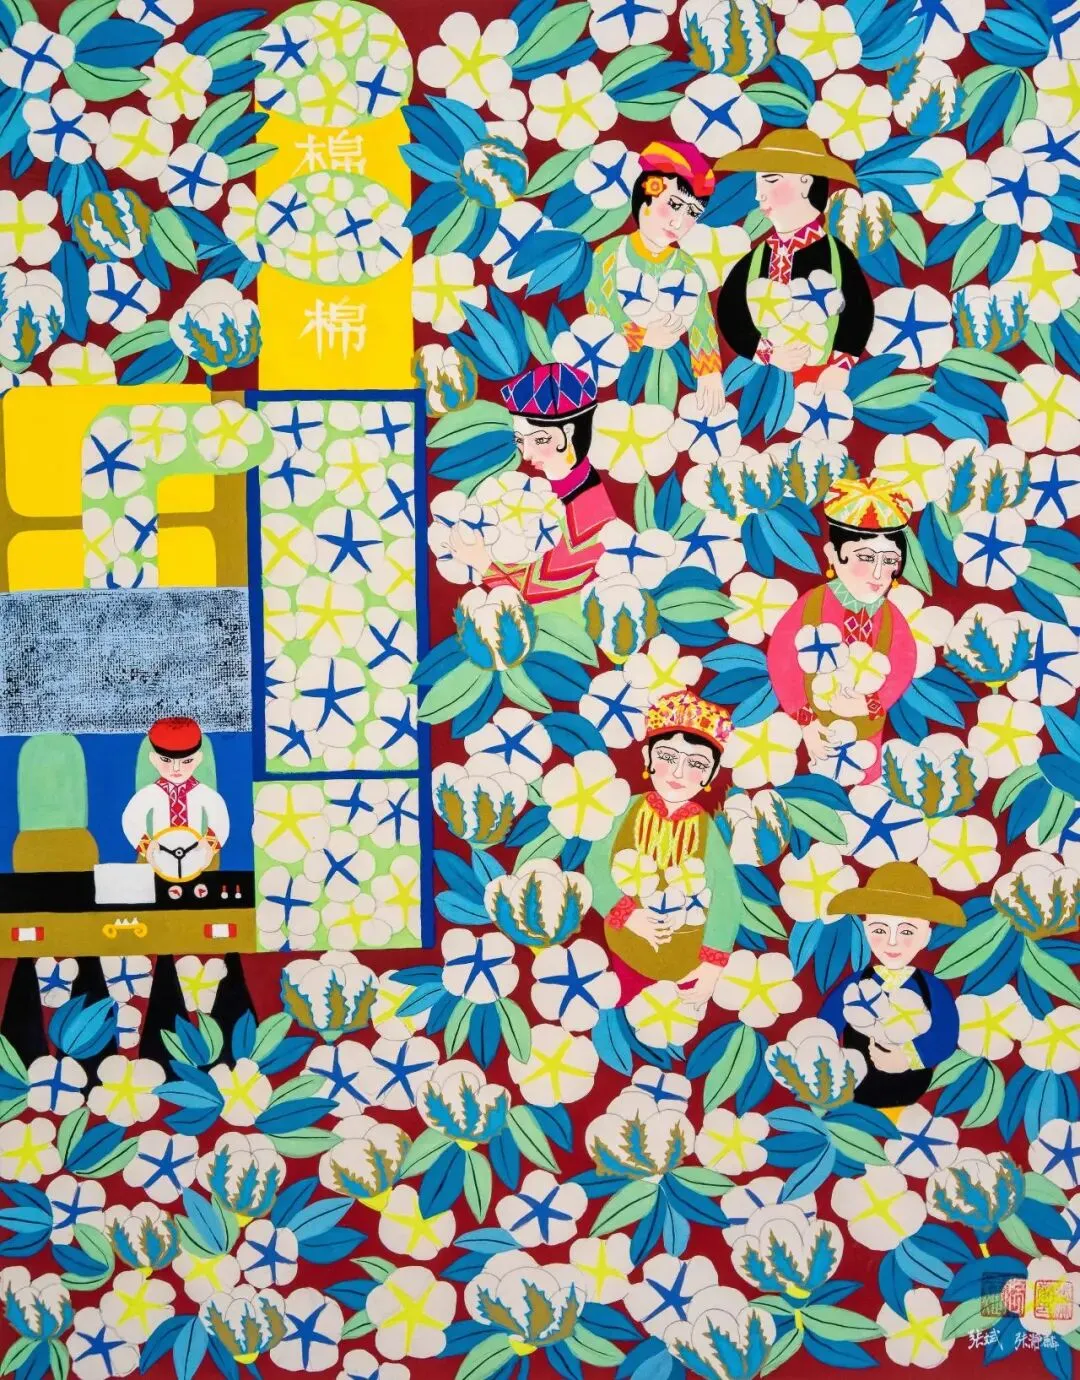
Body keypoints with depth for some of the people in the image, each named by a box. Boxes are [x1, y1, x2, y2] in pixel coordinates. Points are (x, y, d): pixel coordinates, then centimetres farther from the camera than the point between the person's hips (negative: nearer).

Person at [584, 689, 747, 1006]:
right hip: (630, 947, 1)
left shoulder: (705, 828, -19)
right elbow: (596, 867, -12)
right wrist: (628, 915, -24)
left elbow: (726, 899, -17)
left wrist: (713, 966, -18)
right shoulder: (631, 811, -15)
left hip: (688, 958, -1)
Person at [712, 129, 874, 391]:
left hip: (822, 383, -2)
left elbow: (860, 314, -3)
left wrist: (840, 367, -15)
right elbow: (729, 313, 2)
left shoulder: (836, 254, -2)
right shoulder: (754, 260, 5)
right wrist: (768, 354, -12)